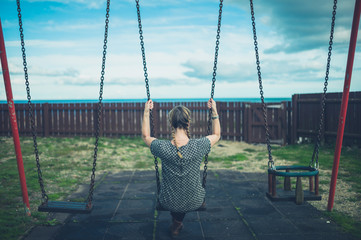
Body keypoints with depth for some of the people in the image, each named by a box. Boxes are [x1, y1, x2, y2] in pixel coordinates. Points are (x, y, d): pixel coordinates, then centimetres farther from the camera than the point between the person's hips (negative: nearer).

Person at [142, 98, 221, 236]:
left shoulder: (162, 148, -24)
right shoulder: (198, 146, -24)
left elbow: (145, 136, 0)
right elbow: (216, 135, 0)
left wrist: (146, 112, 2)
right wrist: (214, 111, 3)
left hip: (169, 203, 1)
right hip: (194, 203, 0)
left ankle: (177, 223, 39)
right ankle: (178, 221, 47)